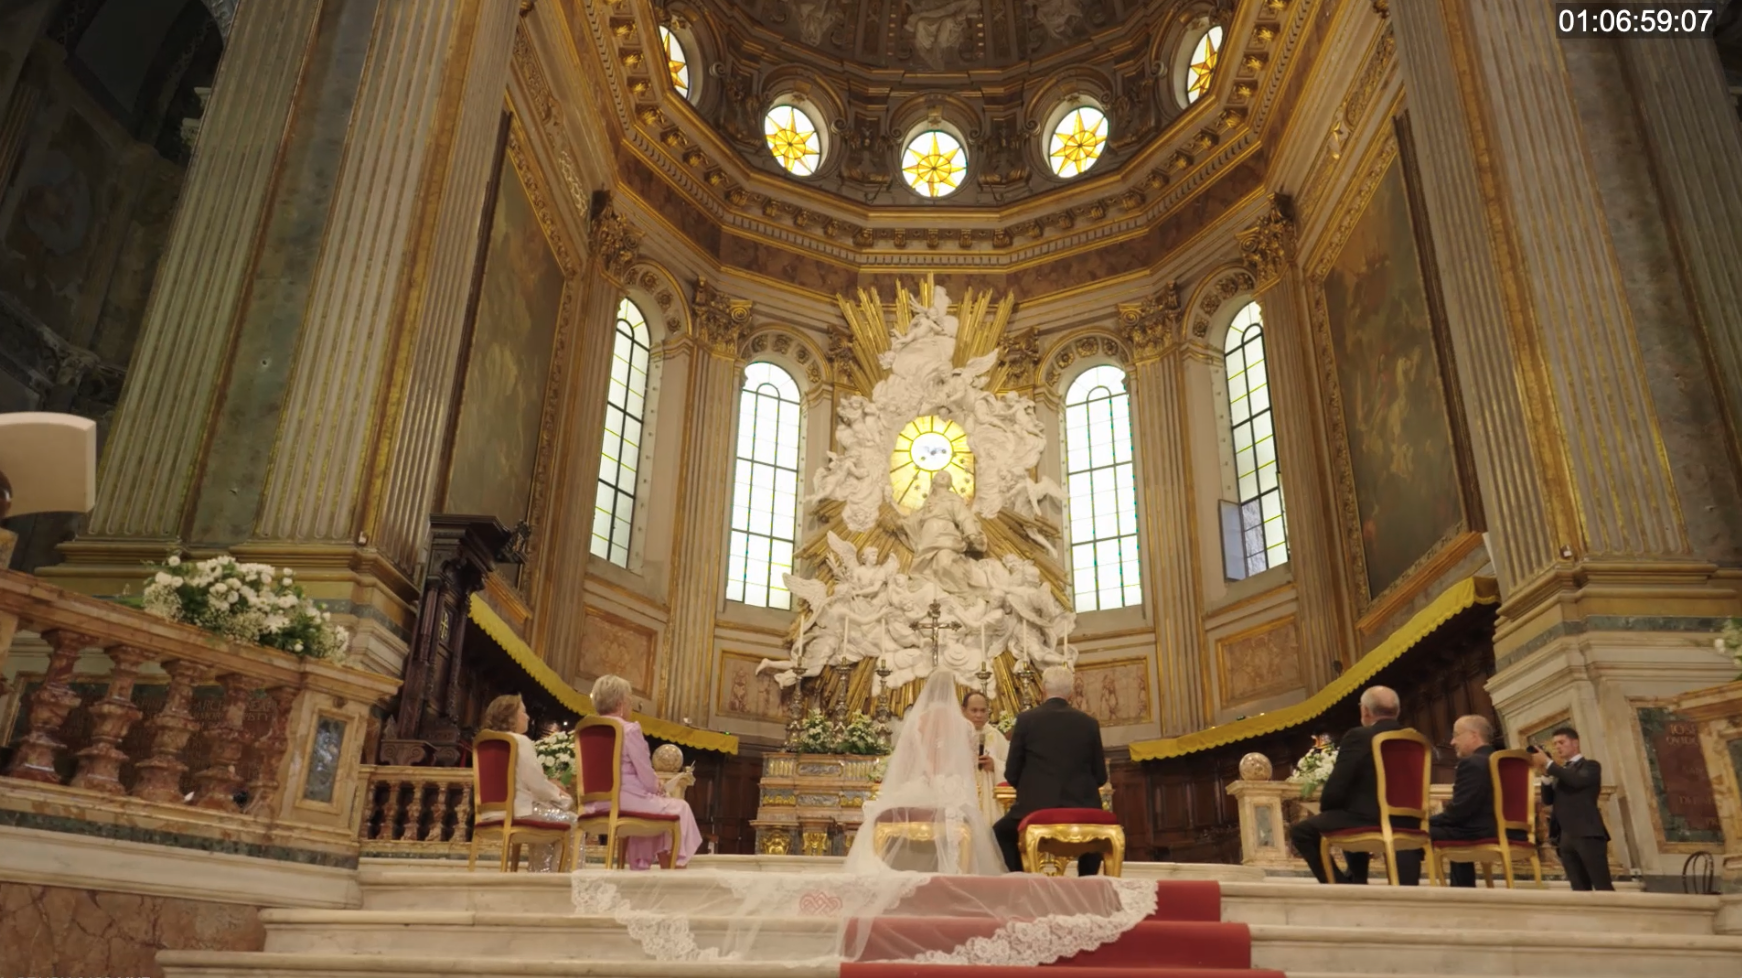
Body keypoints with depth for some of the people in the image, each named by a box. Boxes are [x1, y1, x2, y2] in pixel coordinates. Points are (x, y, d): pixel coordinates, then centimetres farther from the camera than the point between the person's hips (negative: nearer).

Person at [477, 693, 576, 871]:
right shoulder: (520, 741, -13)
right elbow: (536, 783, -16)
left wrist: (551, 787, 15)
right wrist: (558, 793, 2)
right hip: (518, 811, -9)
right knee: (572, 820, 5)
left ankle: (543, 871, 25)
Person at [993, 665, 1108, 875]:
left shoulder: (1026, 719, -2)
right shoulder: (1089, 723, 3)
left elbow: (1011, 774, 2)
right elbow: (1100, 777, 9)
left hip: (1036, 806, -2)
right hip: (1081, 807, 3)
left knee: (1001, 833, 25)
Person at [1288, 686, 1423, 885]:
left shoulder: (1358, 736, -11)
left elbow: (1335, 788, -13)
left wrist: (1325, 810, 8)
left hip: (1369, 821, -8)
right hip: (1406, 824, 8)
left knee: (1300, 831, 3)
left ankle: (1342, 885, -2)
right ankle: (1356, 882, 40)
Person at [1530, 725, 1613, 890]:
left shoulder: (1590, 766, 8)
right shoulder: (1561, 772, 24)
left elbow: (1578, 780, -15)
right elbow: (1548, 800, 12)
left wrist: (1548, 763, -13)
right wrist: (1545, 774, -1)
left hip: (1587, 834, -6)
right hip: (1565, 838, 6)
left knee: (1603, 886, -11)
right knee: (1580, 890, 1)